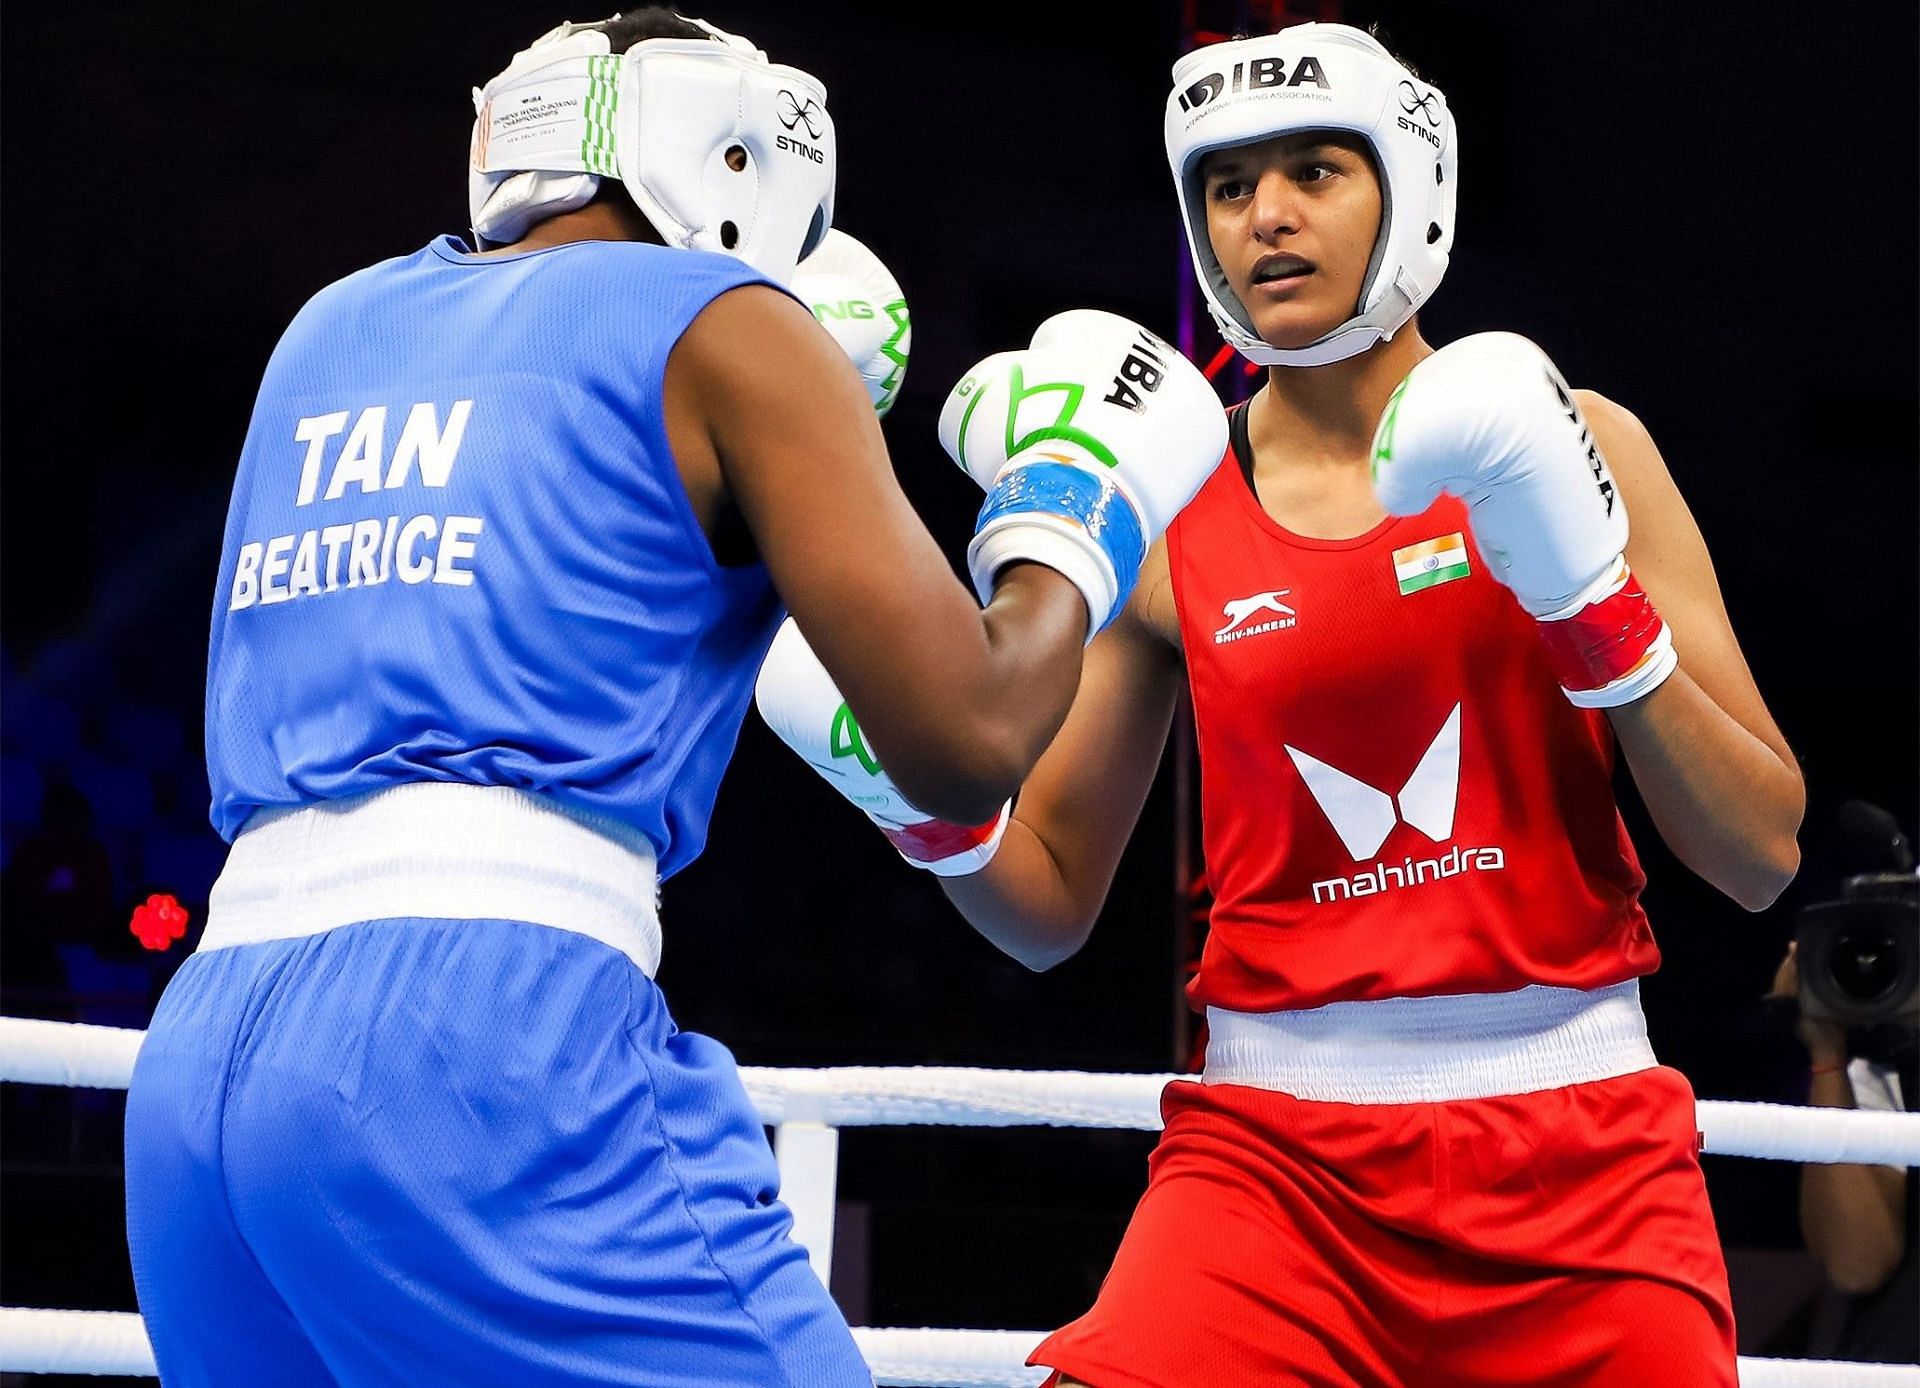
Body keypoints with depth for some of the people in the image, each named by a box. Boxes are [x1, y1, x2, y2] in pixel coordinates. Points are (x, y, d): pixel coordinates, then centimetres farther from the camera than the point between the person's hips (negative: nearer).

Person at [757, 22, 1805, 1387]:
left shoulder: (1565, 446, 3)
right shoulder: (1168, 518, 5)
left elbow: (1762, 855, -1)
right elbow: (1051, 903, 12)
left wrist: (1592, 597, -14)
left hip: (1578, 1145, 0)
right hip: (1277, 1151, 0)